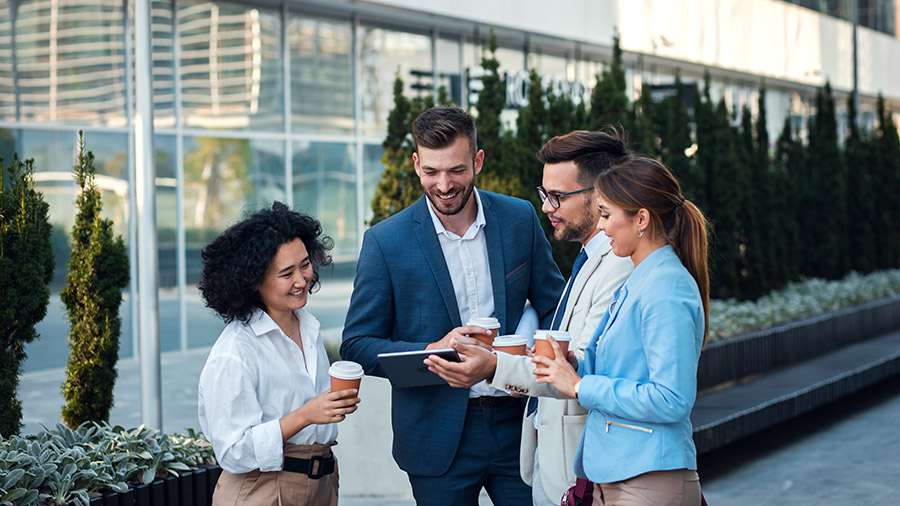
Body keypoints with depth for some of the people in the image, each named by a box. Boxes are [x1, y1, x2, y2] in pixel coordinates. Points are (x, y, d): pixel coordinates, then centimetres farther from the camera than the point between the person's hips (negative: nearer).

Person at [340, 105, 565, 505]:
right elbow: (356, 346, -4)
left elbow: (555, 310, 8)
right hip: (439, 439, -2)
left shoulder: (520, 220, 1)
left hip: (518, 427, 2)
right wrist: (432, 352, -21)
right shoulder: (385, 242, -6)